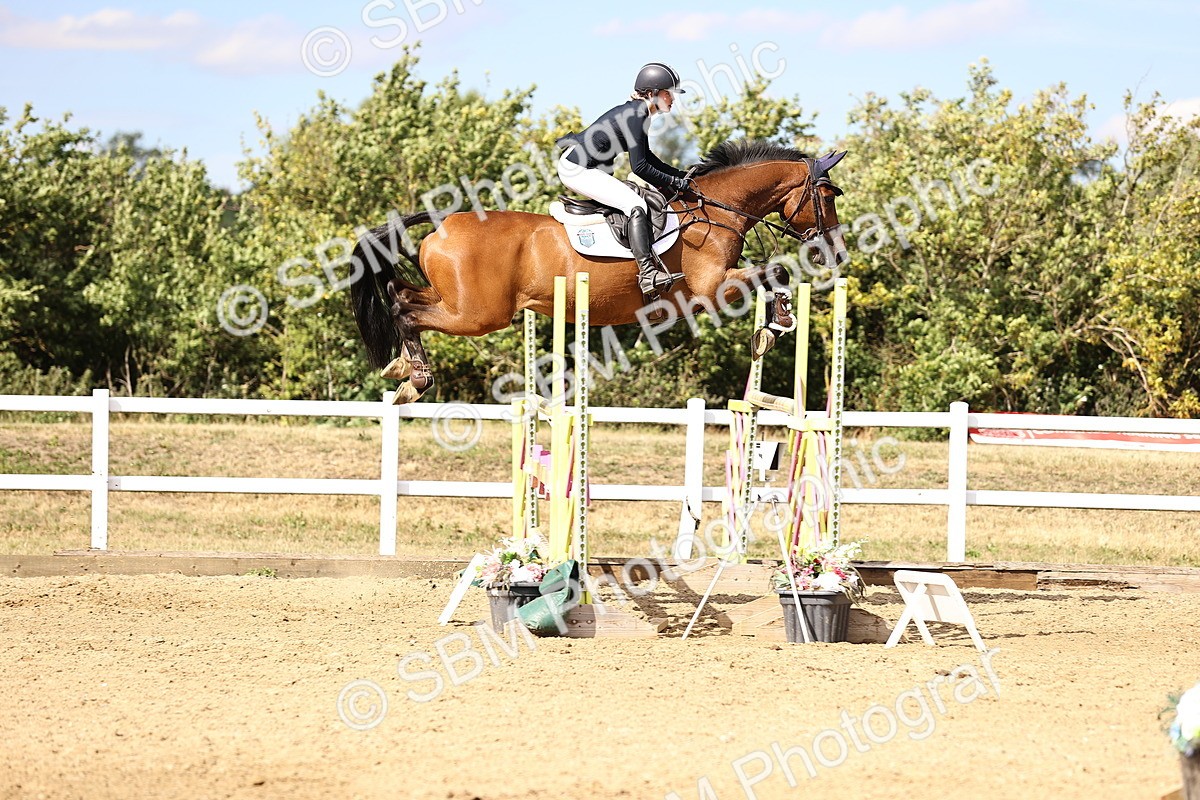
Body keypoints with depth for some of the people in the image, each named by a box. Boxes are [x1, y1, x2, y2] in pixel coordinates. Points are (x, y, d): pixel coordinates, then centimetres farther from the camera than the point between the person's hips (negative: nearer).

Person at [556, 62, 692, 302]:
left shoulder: (640, 114, 13)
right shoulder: (635, 115, -17)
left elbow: (648, 159, 23)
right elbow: (639, 167, -20)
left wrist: (681, 176, 14)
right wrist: (672, 182, -10)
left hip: (589, 169, 11)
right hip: (577, 169, -11)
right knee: (636, 205, -21)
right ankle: (647, 273, -30)